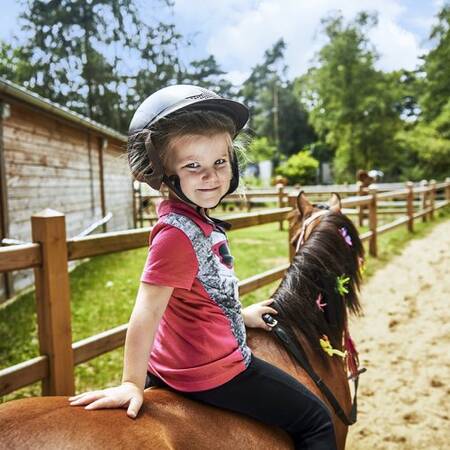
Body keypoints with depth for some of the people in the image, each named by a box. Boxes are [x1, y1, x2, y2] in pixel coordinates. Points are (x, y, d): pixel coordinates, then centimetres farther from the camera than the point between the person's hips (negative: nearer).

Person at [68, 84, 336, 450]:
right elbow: (147, 310, -27)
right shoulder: (177, 232, -26)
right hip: (212, 373, -8)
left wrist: (241, 315, 20)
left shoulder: (198, 221, 1)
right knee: (315, 420, 8)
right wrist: (132, 383, -23)